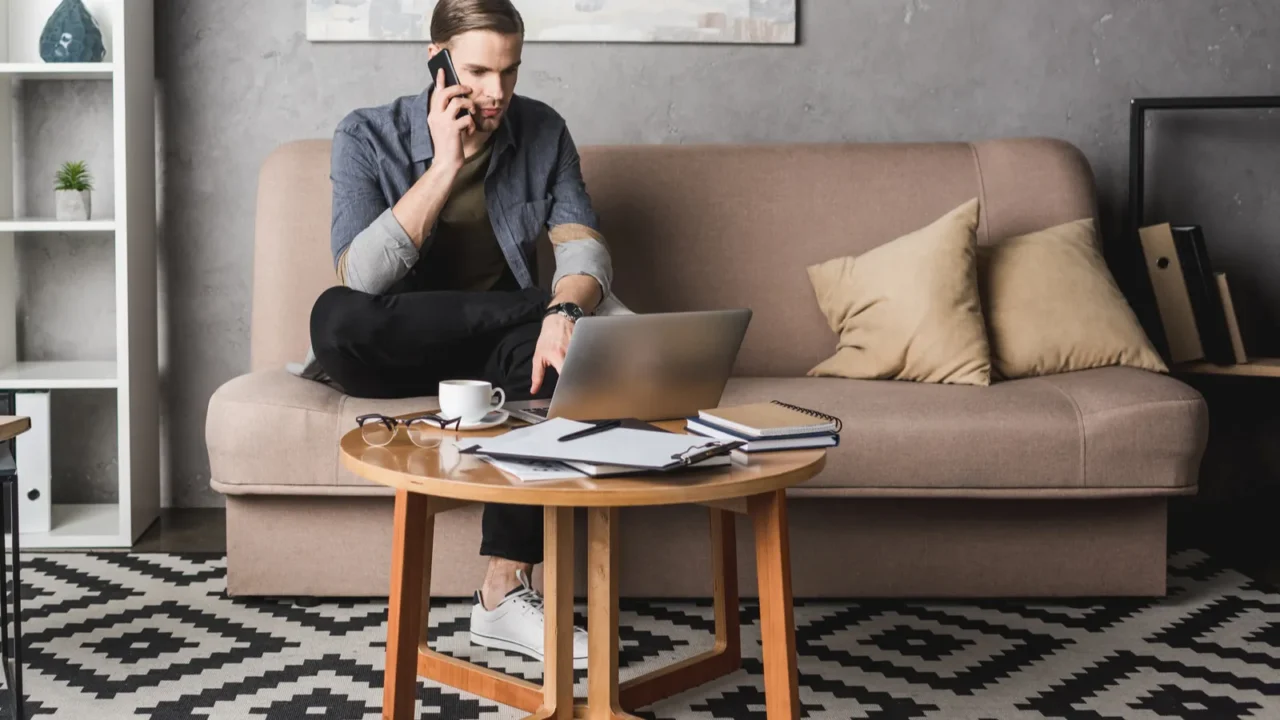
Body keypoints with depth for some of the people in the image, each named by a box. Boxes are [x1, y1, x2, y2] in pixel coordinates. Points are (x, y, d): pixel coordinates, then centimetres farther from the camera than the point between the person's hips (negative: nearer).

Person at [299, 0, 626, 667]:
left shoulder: (541, 131, -1)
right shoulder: (368, 136, -10)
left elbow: (582, 244, -11)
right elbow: (360, 279, -22)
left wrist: (565, 311, -34)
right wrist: (445, 167, -25)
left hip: (498, 353, 2)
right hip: (395, 357, -1)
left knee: (543, 343, -35)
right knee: (335, 318, -36)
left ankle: (506, 591, -31)